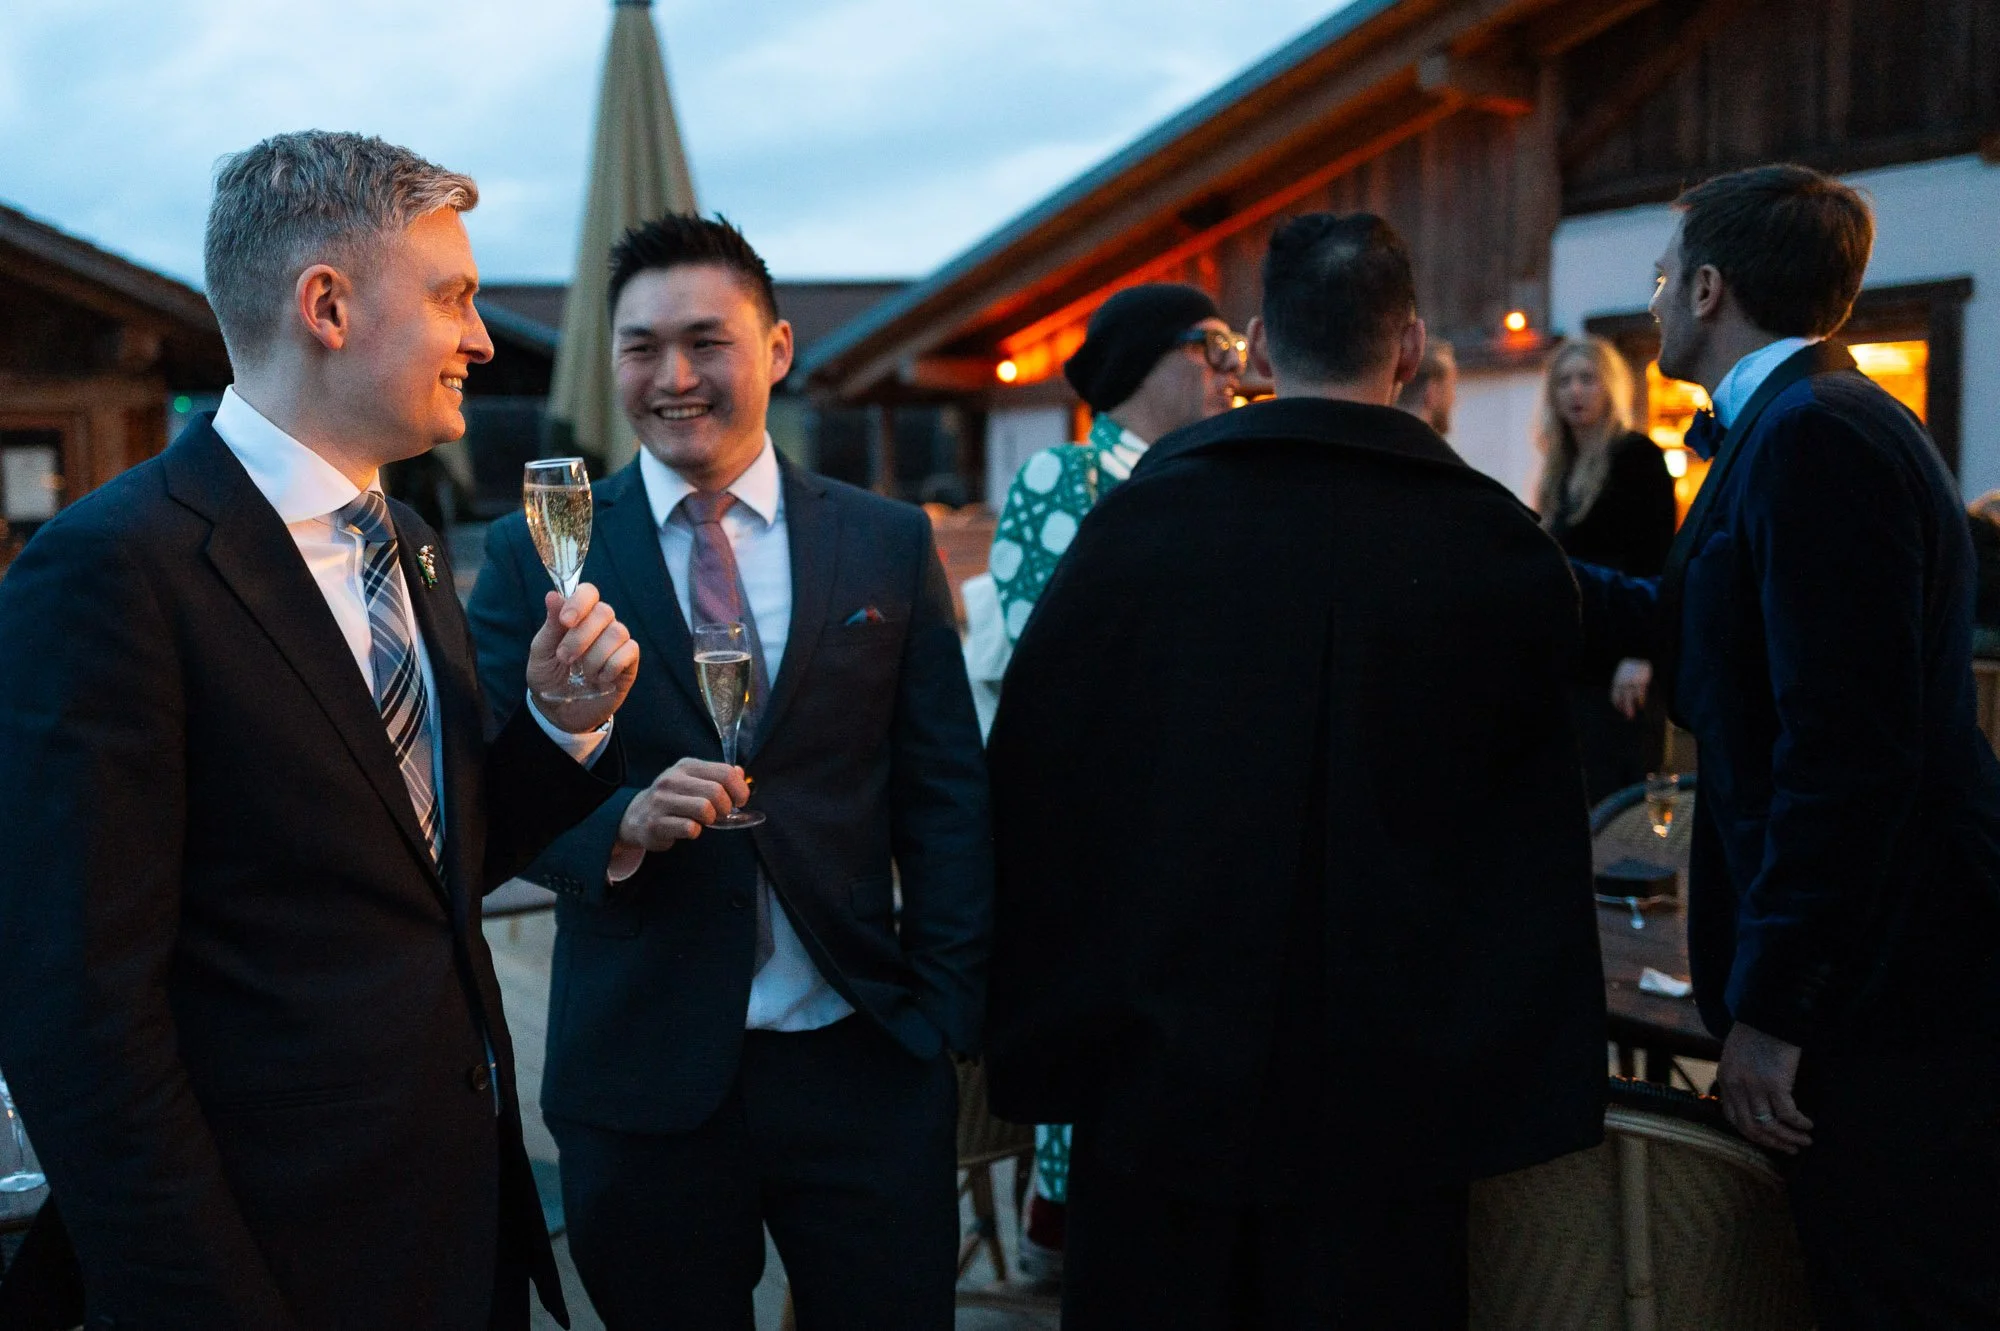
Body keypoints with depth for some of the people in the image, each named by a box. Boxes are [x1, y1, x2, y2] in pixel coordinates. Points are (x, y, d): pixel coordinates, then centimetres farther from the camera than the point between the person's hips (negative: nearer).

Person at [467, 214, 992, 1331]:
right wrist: (620, 822, -21)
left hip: (865, 1061, 1)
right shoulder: (537, 556, 0)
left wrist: (949, 1020, -1)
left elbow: (948, 797, 4)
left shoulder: (891, 544, 3)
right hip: (642, 1076, 0)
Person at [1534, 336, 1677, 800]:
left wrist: (1641, 654, -20)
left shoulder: (1637, 456, -4)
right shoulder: (1562, 471, 17)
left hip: (1621, 671, -7)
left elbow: (1657, 565, -12)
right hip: (1572, 666, 7)